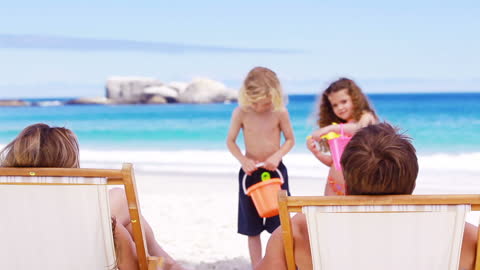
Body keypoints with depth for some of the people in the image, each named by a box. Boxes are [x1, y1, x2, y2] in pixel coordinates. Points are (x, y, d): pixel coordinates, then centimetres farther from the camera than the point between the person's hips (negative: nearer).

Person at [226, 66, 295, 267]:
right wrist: (243, 160, -17)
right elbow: (230, 141, -1)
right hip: (250, 172, 1)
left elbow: (290, 140, -1)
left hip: (275, 170, -1)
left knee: (280, 223, 0)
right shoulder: (240, 113, -10)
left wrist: (277, 156, -18)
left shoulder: (280, 112, -11)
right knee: (252, 227, 7)